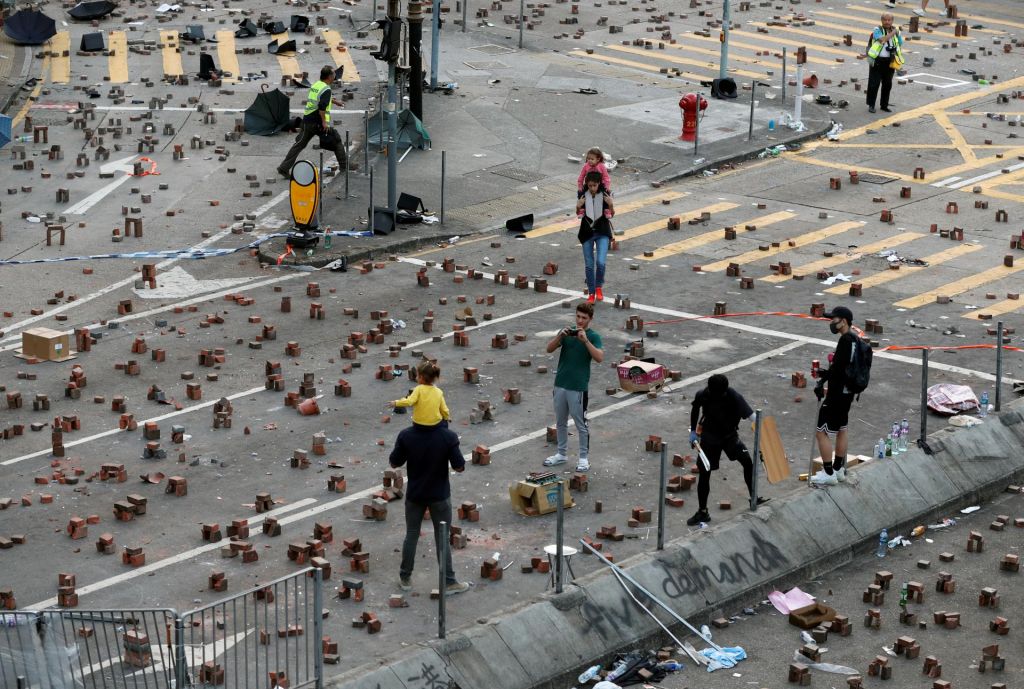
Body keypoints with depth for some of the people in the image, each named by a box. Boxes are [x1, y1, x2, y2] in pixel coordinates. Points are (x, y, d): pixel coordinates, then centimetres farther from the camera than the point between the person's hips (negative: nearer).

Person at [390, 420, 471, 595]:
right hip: (439, 495, -2)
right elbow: (460, 467, -14)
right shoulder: (448, 437, -20)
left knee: (411, 535, 17)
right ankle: (448, 582, 18)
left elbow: (394, 463, -7)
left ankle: (405, 578, 28)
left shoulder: (406, 436, -16)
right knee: (442, 538, 10)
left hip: (414, 494, 2)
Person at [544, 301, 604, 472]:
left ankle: (584, 458, 12)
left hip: (578, 387, -5)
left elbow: (599, 358, -20)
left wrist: (585, 340, -28)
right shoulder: (567, 332, 7)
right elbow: (549, 349, -1)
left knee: (581, 424, 2)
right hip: (560, 384, 5)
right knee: (560, 422, 14)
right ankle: (562, 454, 26)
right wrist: (560, 335, -18)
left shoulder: (593, 336, -6)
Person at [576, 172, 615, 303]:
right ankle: (591, 293, 20)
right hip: (587, 232, 2)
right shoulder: (583, 195, -3)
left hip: (602, 233, -2)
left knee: (601, 262, -16)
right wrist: (578, 207, -13)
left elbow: (611, 214, 0)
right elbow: (578, 213, 8)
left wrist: (611, 205, -19)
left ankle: (599, 287, 9)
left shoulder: (605, 195, -8)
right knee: (589, 265, 6)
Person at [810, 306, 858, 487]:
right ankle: (838, 470, 30)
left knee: (822, 432, -4)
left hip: (836, 394, -10)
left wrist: (821, 384, -14)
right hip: (848, 392, 10)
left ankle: (829, 474, -2)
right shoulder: (855, 340, 8)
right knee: (841, 430, 20)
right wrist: (827, 373, 11)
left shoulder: (845, 341, -21)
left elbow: (838, 369, -24)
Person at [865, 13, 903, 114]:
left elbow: (900, 44, 18)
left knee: (887, 84, 11)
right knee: (874, 83, -3)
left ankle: (884, 105, 22)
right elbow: (882, 39, -27)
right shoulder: (877, 30, -9)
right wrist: (892, 33, -18)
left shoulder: (896, 31, 6)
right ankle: (871, 105, 6)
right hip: (877, 60, -4)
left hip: (890, 62, 5)